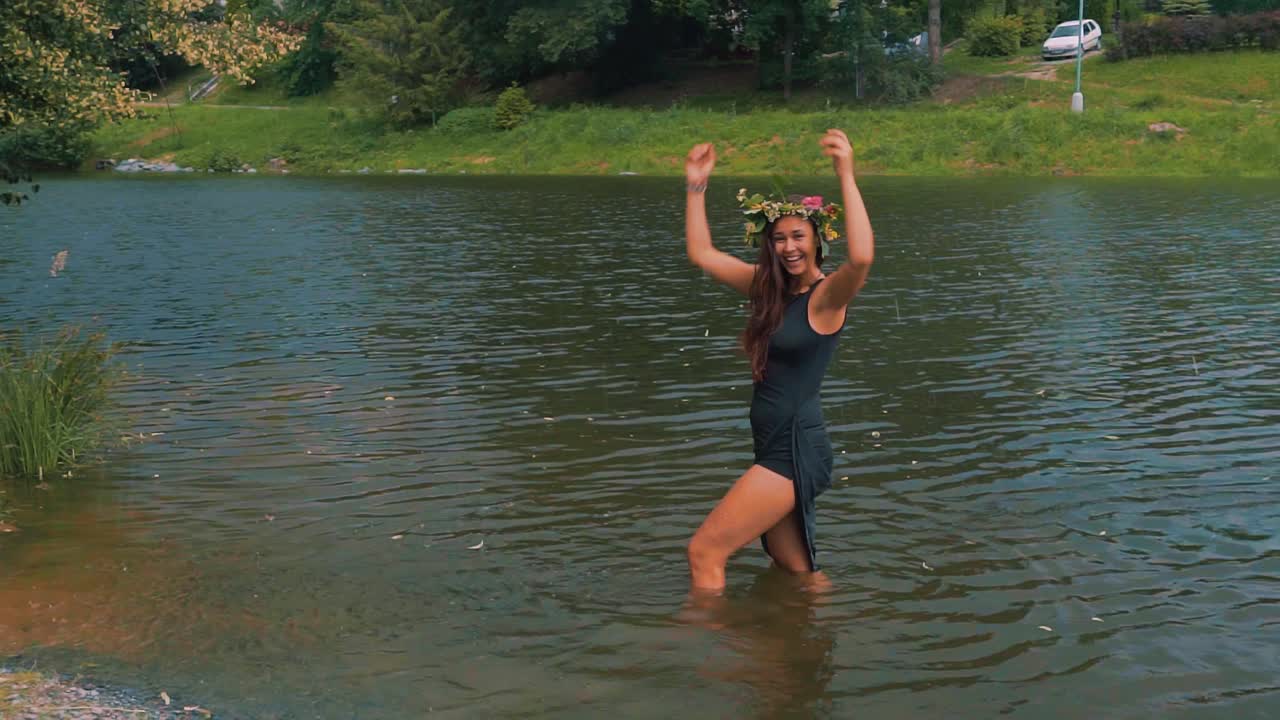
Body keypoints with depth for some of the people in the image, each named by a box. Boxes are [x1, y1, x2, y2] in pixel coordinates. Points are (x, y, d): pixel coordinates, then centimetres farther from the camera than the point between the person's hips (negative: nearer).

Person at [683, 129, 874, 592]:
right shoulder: (768, 287, 10)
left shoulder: (826, 296, -11)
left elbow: (861, 258, -34)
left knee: (704, 552, -8)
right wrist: (695, 187, 9)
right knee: (796, 570, 20)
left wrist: (846, 176, -35)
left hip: (796, 450, -8)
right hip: (775, 448, 8)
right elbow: (702, 254, 16)